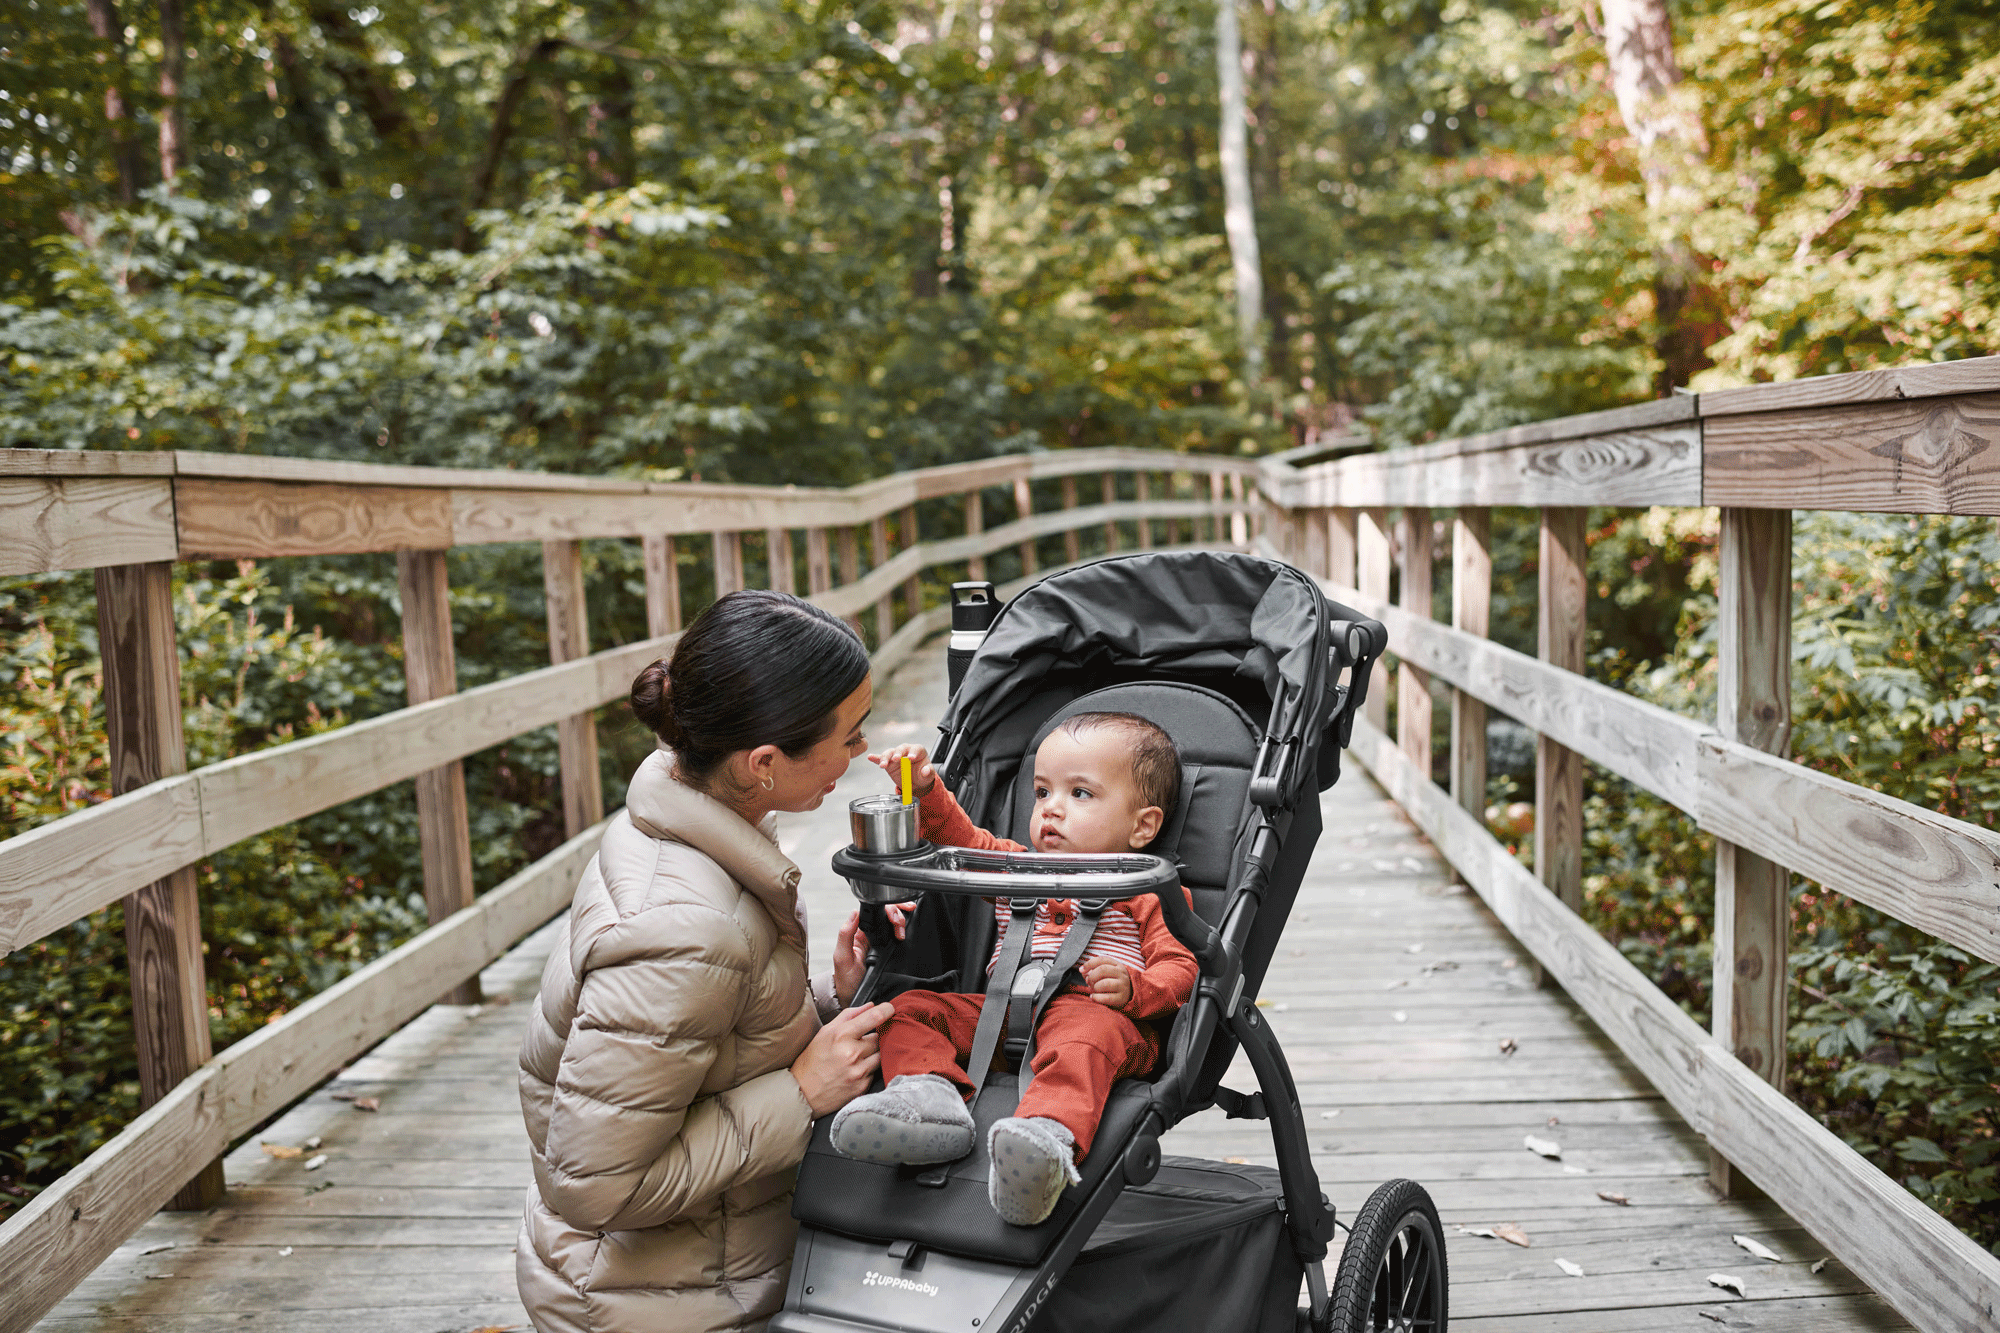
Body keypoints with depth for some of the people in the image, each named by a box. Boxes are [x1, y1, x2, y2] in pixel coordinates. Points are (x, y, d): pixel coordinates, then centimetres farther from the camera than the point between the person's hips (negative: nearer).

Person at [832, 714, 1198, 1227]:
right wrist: (925, 789, 7)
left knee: (1086, 1037, -41)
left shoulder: (1151, 895, 11)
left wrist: (1132, 988, -18)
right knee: (908, 1008, -12)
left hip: (1093, 1012, -5)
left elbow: (1180, 969, 3)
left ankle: (1049, 1134, -67)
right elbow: (962, 839, 25)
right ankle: (929, 1093, -41)